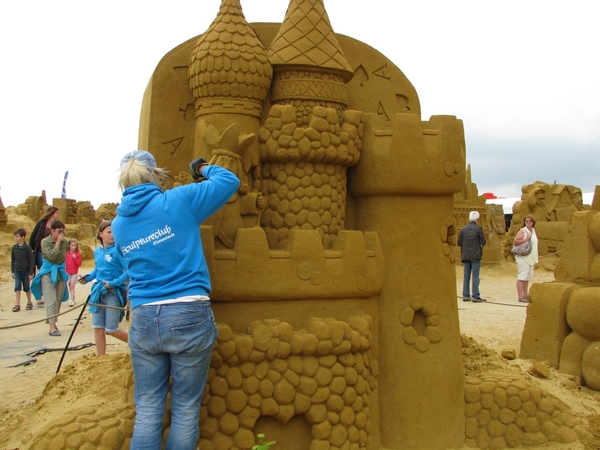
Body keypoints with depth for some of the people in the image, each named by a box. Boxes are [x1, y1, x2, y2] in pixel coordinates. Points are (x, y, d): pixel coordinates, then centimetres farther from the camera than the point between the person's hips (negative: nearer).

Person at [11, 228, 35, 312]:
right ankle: (17, 304, -2)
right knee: (17, 287, -4)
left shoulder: (27, 248, -10)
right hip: (17, 271, 3)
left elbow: (31, 261, -7)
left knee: (26, 288, 7)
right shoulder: (14, 247, 2)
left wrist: (31, 273, -9)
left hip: (26, 271, -3)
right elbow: (12, 260, 11)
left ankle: (29, 303, 23)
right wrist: (12, 271, 9)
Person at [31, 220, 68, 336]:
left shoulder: (65, 241, 1)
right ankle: (52, 327, -10)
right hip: (48, 273, -5)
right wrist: (58, 242, -22)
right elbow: (52, 256, -26)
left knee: (58, 300, 8)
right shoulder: (45, 242, -12)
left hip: (61, 273, 5)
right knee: (51, 300, -10)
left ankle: (54, 323, 19)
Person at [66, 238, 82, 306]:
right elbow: (64, 262, 5)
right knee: (70, 286, 6)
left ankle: (71, 300, -4)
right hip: (67, 272, 1)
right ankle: (73, 299, 17)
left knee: (72, 286, -4)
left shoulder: (78, 254, -3)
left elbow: (79, 264, -4)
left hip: (74, 273, -1)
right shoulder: (66, 253, -1)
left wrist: (75, 258, -17)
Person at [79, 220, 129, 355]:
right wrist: (88, 277, 8)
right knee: (98, 328, 8)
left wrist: (113, 283, -22)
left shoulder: (118, 250, -12)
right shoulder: (97, 252, 8)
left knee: (111, 329, -1)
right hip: (98, 292, 6)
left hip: (114, 293, -6)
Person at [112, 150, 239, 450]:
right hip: (189, 317, -3)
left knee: (147, 410, 12)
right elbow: (230, 181, 3)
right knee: (185, 408, 9)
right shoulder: (178, 200, -4)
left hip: (143, 320, 4)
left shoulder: (119, 224, 8)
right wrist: (202, 169, 21)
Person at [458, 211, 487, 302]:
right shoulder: (478, 228, -8)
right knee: (475, 275, -2)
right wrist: (479, 244, 12)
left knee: (466, 276, 9)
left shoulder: (463, 229, 4)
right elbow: (483, 242, -8)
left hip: (466, 256, 4)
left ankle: (465, 295, 11)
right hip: (475, 255, -4)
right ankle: (475, 296, -2)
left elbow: (459, 243, 3)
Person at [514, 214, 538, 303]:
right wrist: (526, 239, -21)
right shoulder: (522, 231, -8)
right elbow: (515, 241, -18)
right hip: (523, 257, -9)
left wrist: (535, 258, 20)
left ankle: (526, 295, 20)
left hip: (531, 258, 9)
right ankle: (520, 296, -11)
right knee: (522, 277, -10)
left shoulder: (533, 231, 16)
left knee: (528, 277, 12)